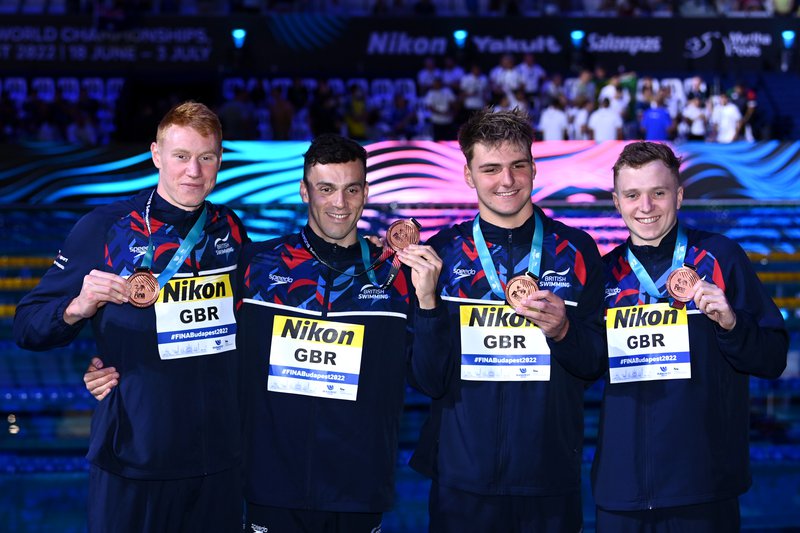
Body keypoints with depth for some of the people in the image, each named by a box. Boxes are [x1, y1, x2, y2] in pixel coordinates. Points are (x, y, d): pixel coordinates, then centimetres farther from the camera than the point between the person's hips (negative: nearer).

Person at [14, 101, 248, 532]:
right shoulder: (105, 229, -7)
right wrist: (79, 307, -25)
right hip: (133, 460, -4)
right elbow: (28, 329, -7)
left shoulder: (230, 229, 6)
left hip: (221, 458, 4)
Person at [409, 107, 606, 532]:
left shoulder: (575, 250, 2)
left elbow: (596, 365, 2)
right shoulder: (442, 254, 2)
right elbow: (426, 380, -2)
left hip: (551, 477, 0)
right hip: (463, 477, 0)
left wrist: (563, 331, -19)